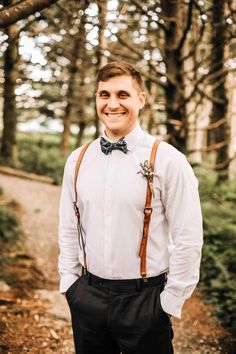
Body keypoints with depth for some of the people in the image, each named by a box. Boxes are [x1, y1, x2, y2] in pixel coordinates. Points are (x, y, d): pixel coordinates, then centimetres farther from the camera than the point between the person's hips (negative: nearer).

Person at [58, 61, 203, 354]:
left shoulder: (168, 161, -11)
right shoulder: (77, 161, 3)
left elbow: (188, 239, -11)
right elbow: (68, 229, 11)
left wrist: (170, 302, -9)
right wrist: (69, 282, 7)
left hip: (145, 300, -4)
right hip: (87, 296, 4)